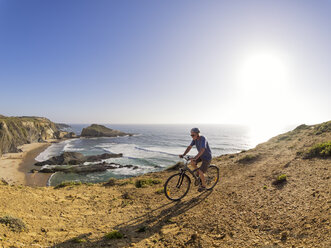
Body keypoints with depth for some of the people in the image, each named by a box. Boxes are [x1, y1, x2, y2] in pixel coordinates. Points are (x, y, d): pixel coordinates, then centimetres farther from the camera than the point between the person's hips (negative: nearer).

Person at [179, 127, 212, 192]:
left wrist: (195, 158, -53)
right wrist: (183, 154, -22)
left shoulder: (203, 139, -30)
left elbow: (202, 150, -42)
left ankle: (203, 186, 13)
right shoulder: (195, 139, -7)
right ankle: (198, 172, 14)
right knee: (192, 162, -14)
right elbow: (189, 147, -9)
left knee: (201, 172, -11)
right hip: (201, 156, 7)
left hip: (207, 157, -7)